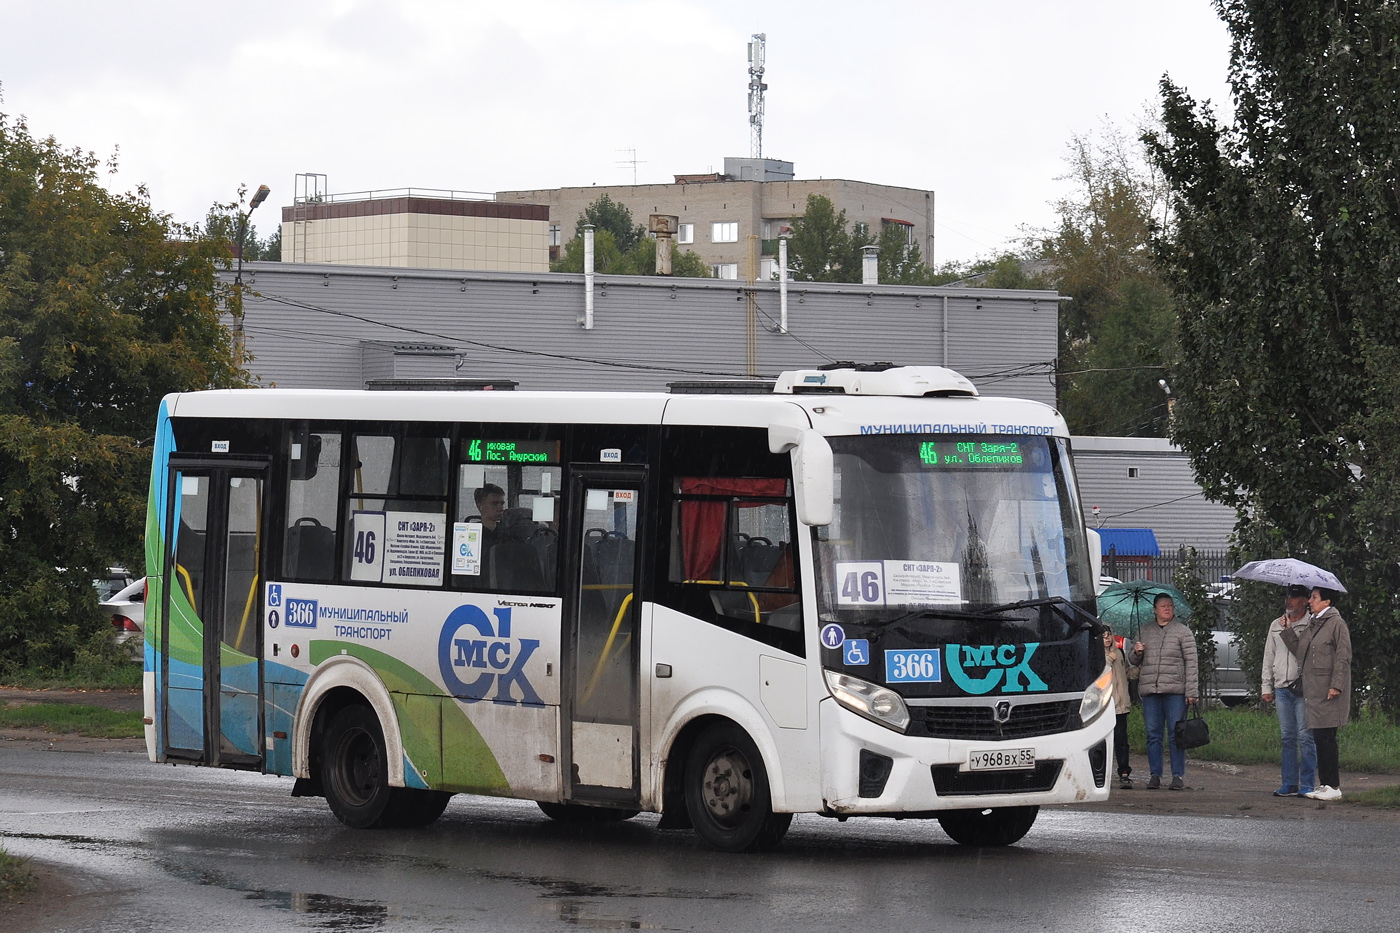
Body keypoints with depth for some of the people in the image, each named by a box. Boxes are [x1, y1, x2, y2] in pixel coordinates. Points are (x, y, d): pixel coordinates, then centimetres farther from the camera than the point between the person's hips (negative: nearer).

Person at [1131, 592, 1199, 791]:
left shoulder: (1183, 632, 4)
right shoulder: (1144, 633, 15)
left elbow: (1191, 663, -1)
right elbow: (1135, 662, 24)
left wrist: (1191, 691, -8)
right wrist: (1137, 653, -1)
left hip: (1175, 692, -3)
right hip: (1149, 691, 3)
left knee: (1176, 735, -2)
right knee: (1153, 734, 3)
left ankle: (1178, 776, 2)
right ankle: (1154, 775, 8)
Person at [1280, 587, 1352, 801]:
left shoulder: (1337, 623, -8)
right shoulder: (1313, 625, 16)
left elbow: (1343, 656, -11)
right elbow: (1299, 650, 17)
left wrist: (1336, 685, -16)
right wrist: (1289, 630, 7)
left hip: (1328, 691, -8)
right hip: (1313, 690, 8)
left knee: (1326, 737, -9)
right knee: (1319, 738, 9)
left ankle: (1333, 787, -6)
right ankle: (1324, 783, 14)